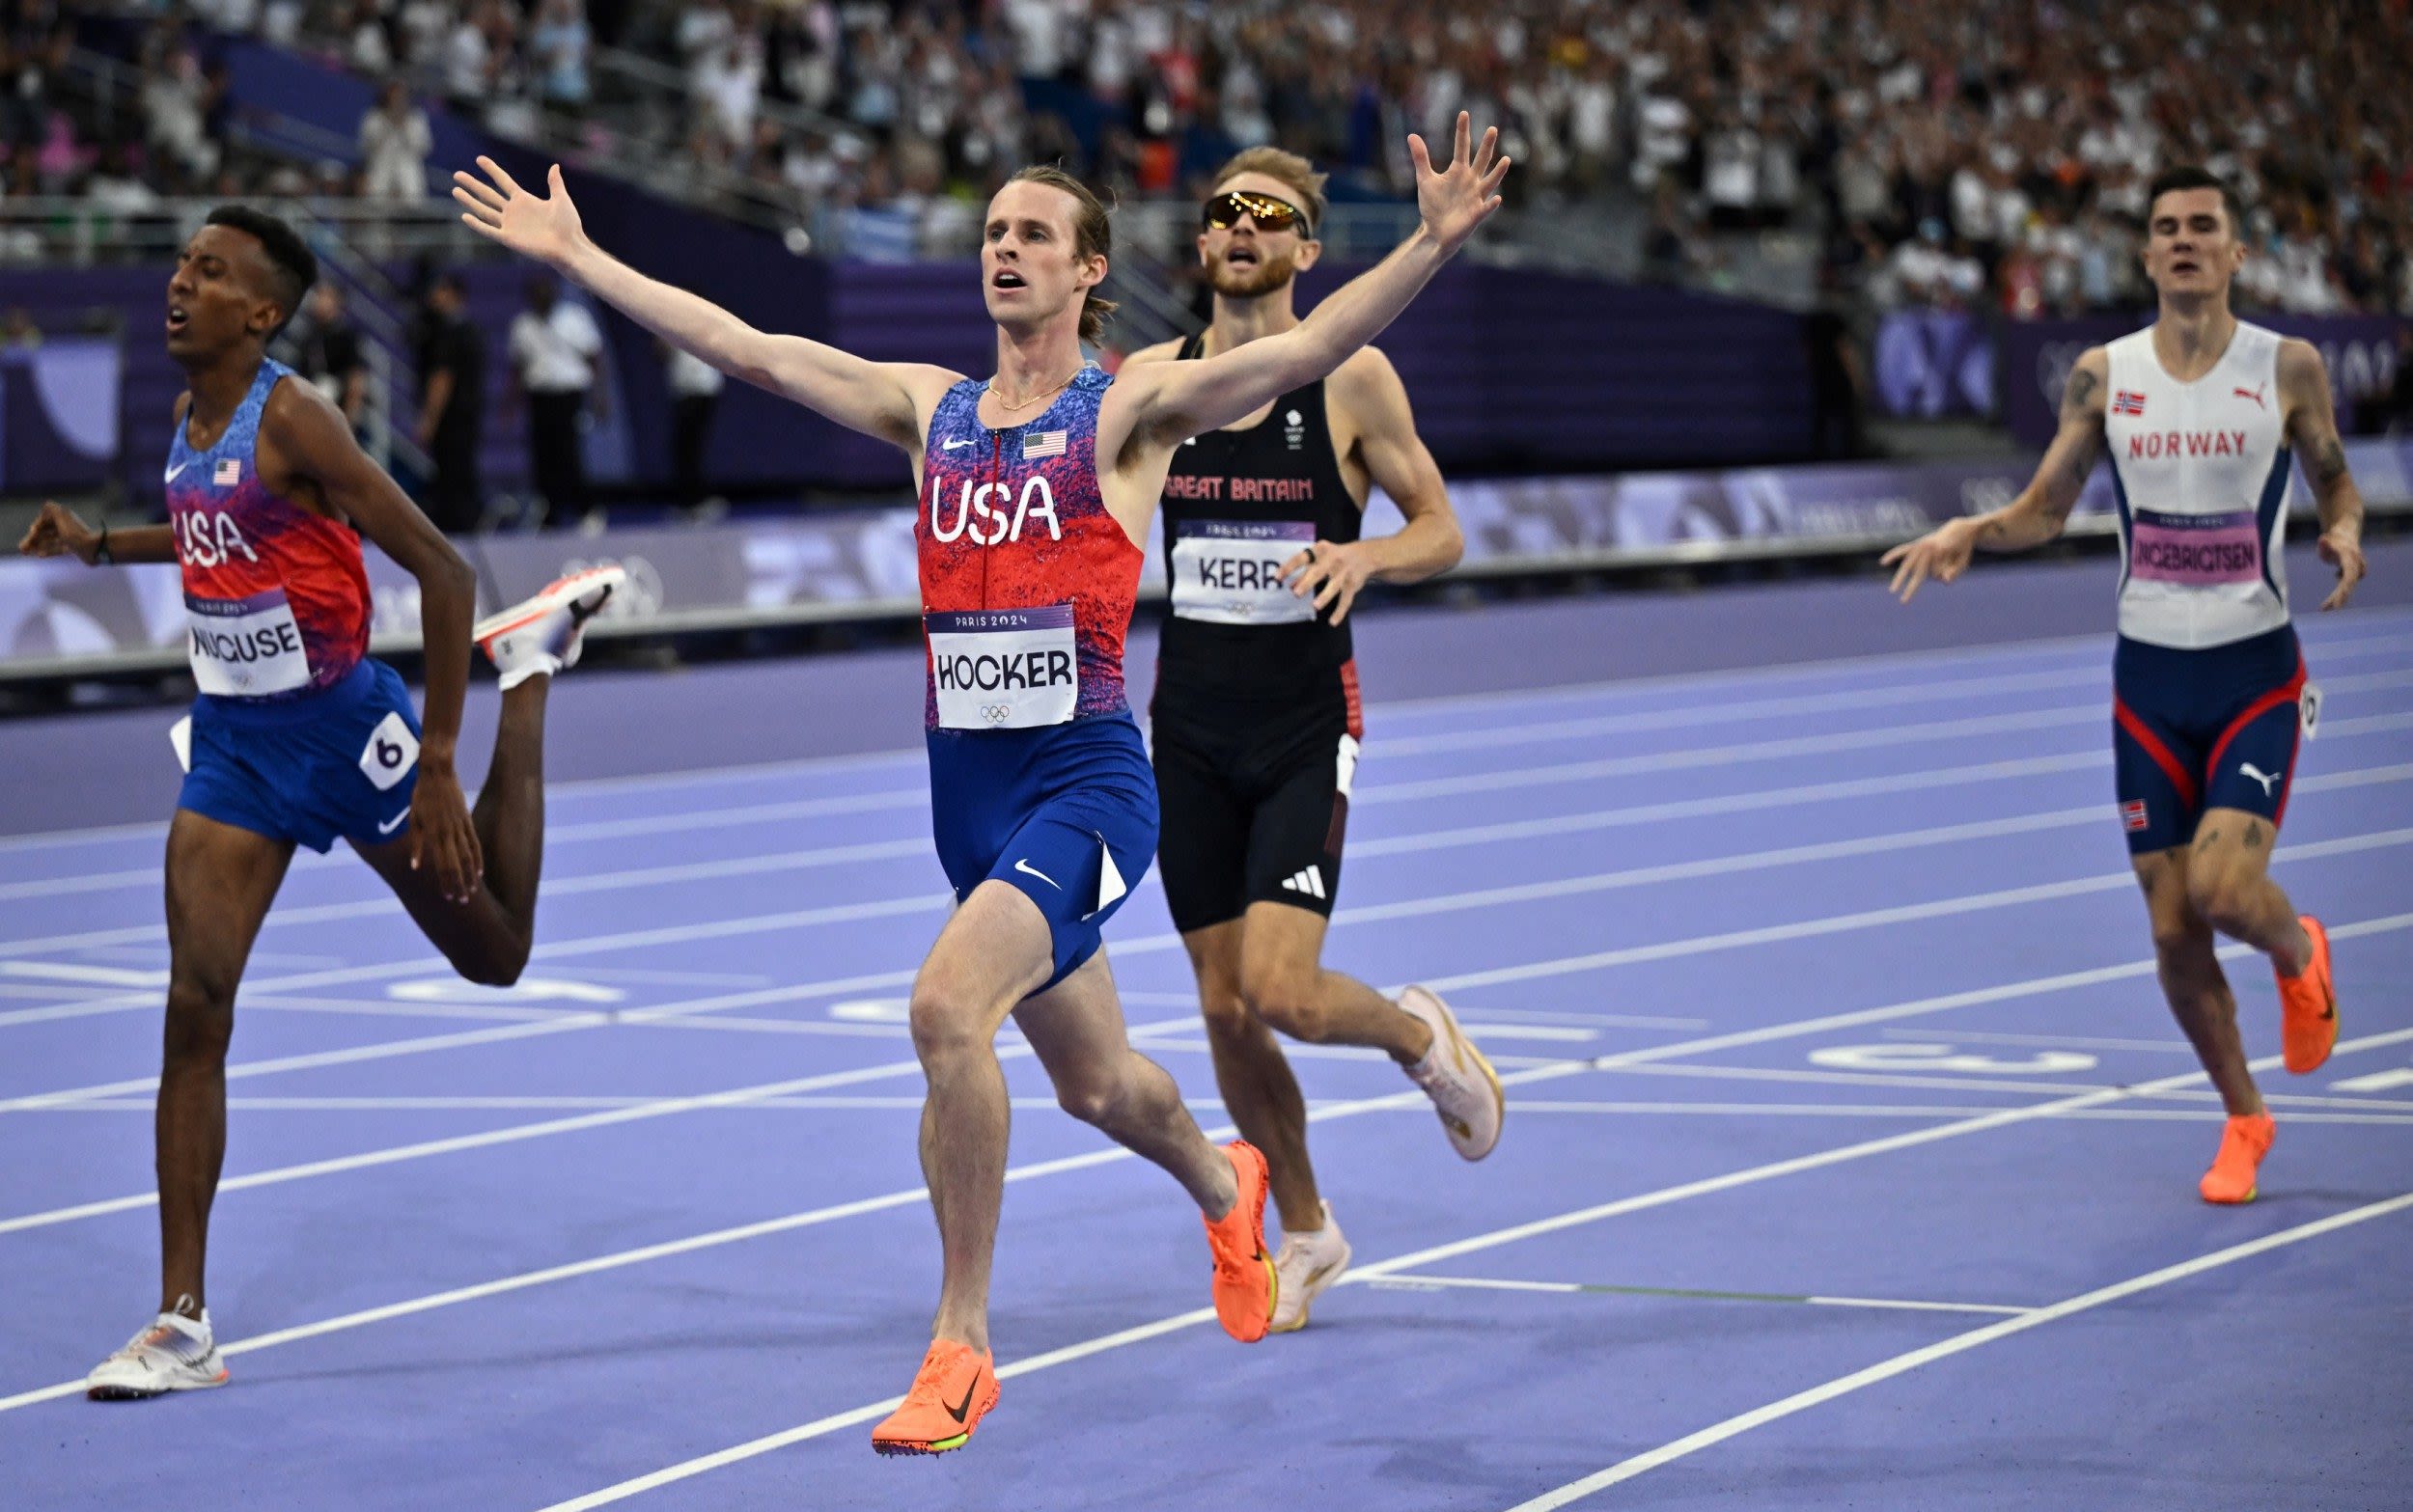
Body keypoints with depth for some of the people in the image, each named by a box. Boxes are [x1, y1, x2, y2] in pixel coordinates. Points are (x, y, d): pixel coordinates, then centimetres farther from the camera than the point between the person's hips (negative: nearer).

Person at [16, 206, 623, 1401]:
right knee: (194, 1009, -7)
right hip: (233, 744, 6)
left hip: (342, 727, -6)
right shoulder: (189, 419, 4)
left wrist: (439, 760, -19)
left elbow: (440, 571, -19)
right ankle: (182, 1324, -6)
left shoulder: (291, 419, -19)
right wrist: (101, 545, 10)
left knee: (493, 954, 14)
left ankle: (529, 670, 35)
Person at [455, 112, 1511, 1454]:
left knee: (948, 1005, -26)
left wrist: (1436, 245, -29)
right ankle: (1227, 1188, 52)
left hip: (1089, 777, -6)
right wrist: (575, 256, 11)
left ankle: (962, 1348, -16)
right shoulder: (929, 409, 11)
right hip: (966, 782, 6)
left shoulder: (1129, 411, -3)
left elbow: (1306, 350, -16)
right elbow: (741, 346, 13)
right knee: (1093, 1082, 18)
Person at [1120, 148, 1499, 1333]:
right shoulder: (1152, 378, 3)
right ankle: (1304, 1232, 27)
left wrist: (1363, 557, -22)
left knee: (1280, 991, -16)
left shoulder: (1350, 377, -6)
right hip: (1189, 729, 4)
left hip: (1306, 725, -4)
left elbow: (1442, 530, -2)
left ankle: (1418, 1033, 19)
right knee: (1224, 1009, 7)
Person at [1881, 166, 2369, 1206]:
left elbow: (2336, 481, 8)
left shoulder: (2287, 368, -5)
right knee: (2173, 931, 1)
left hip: (2256, 671, -2)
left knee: (2224, 889, -20)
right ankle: (2244, 1120, 22)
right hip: (2149, 678, 2)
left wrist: (2342, 532, -15)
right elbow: (2045, 509, 7)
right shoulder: (2104, 375, 0)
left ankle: (2298, 950, 18)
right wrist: (1970, 531, -13)